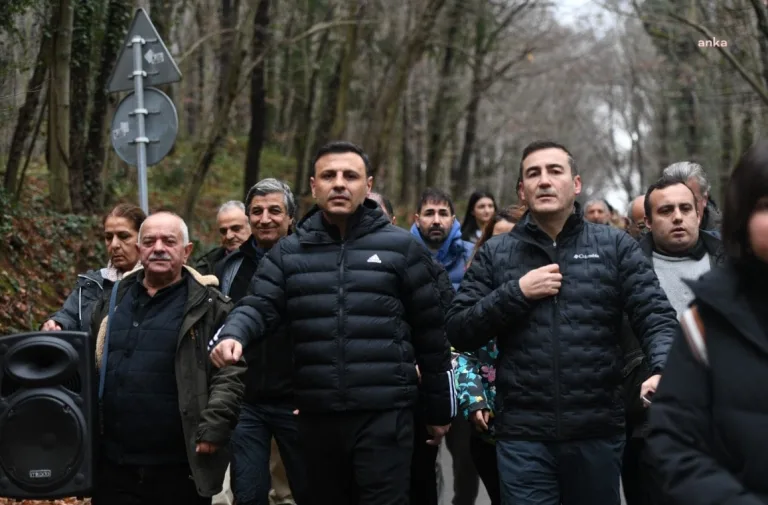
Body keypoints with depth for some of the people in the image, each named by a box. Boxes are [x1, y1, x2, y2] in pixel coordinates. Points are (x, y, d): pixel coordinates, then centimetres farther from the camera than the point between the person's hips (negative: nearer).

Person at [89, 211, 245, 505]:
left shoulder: (208, 306, -1)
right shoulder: (112, 300, 13)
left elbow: (230, 372, -6)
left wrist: (214, 428, -14)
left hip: (180, 467, -3)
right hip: (113, 464, 4)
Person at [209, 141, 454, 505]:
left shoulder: (402, 247, 3)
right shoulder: (288, 252, 10)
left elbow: (430, 330, 5)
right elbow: (259, 307, -1)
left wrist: (439, 409, 7)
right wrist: (232, 335, -25)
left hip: (385, 413, -3)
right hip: (316, 416, 3)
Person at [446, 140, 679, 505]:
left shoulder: (615, 246, 5)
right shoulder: (494, 253, 7)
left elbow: (655, 315, -4)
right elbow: (458, 332, 4)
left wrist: (665, 369, -24)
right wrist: (516, 292, -9)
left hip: (598, 431, 0)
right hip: (522, 434, 0)